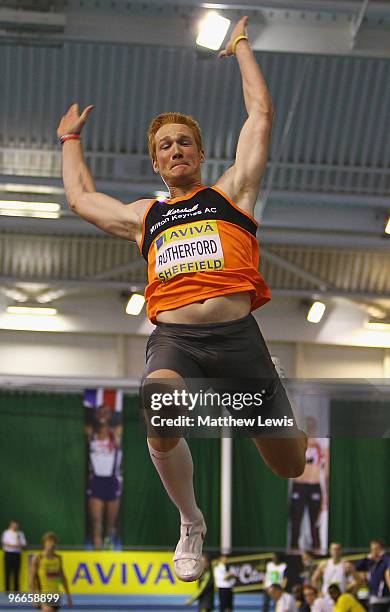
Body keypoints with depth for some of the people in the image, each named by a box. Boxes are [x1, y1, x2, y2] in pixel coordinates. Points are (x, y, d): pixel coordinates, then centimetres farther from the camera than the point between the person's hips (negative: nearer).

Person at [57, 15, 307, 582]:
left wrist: (241, 45, 31)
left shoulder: (231, 192, 18)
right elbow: (80, 197, 43)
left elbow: (261, 114, 20)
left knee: (290, 465, 3)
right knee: (161, 426, -34)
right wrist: (70, 140, 55)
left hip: (237, 334, -1)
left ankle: (301, 426, 44)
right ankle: (191, 524, -6)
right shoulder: (144, 216, 26)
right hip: (174, 339, 1)